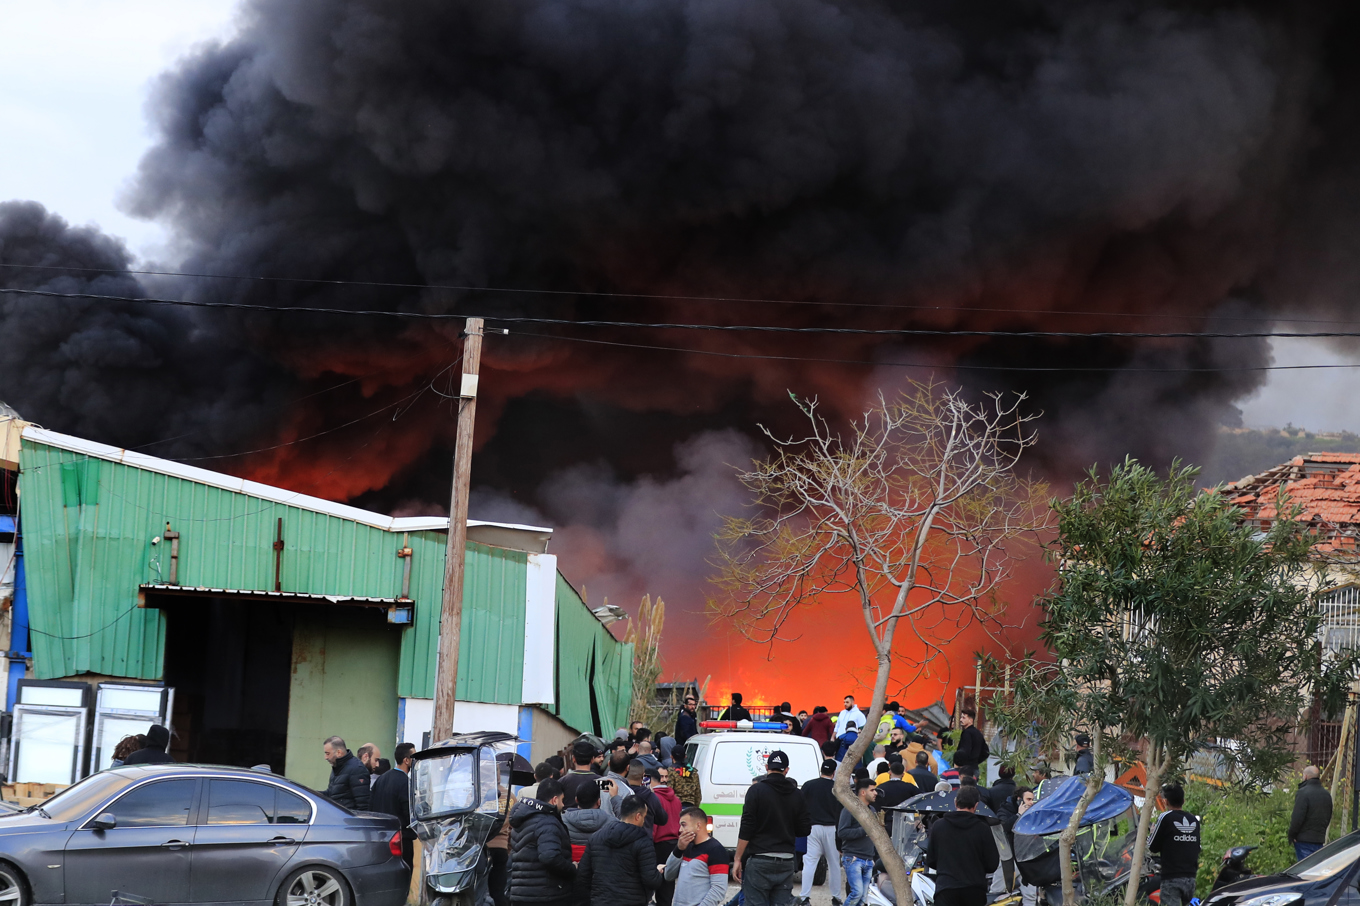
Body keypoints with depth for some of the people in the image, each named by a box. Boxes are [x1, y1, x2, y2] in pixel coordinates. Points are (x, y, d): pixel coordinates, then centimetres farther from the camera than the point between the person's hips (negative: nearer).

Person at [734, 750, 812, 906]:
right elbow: (804, 831, 9)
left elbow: (746, 830, -9)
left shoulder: (756, 790, -5)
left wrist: (738, 859, -5)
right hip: (786, 862, 4)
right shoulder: (798, 795, 7)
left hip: (759, 862, -4)